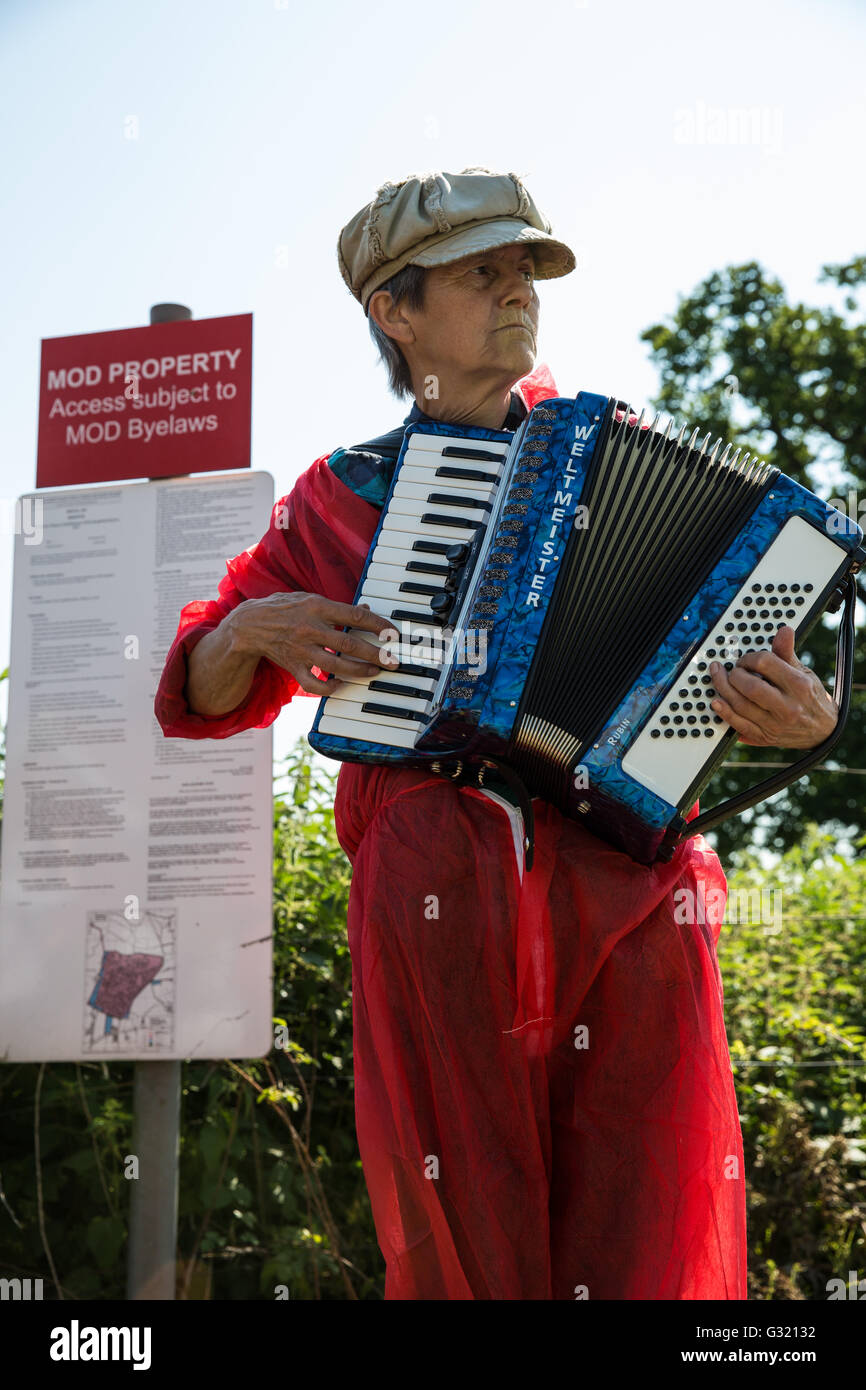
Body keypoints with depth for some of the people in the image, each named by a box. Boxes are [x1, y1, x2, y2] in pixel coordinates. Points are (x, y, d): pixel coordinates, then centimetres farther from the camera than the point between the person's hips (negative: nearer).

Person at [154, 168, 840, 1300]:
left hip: (627, 883, 0)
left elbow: (718, 637, 15)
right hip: (435, 894, 0)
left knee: (656, 1242, -5)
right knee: (467, 1244, 0)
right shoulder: (342, 496, 16)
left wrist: (799, 719, -8)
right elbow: (205, 697, 23)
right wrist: (251, 631, 0)